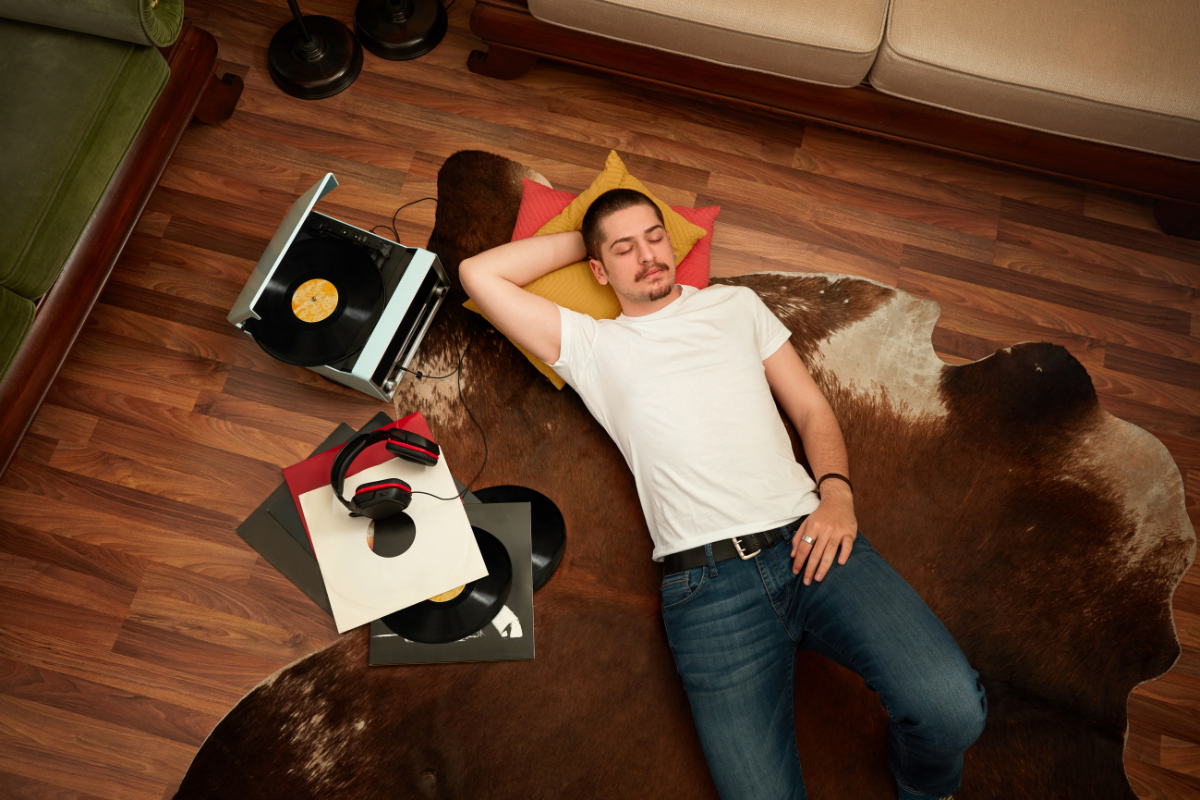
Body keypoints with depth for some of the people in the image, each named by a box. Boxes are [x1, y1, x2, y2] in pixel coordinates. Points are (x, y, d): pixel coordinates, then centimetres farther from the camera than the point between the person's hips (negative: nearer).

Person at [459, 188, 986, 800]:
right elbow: (479, 274, 10)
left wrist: (836, 494, 0)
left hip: (806, 539, 2)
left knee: (950, 706, -20)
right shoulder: (592, 345, 16)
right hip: (706, 579, -2)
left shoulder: (735, 304, 23)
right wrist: (580, 240, 19)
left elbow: (811, 408, 20)